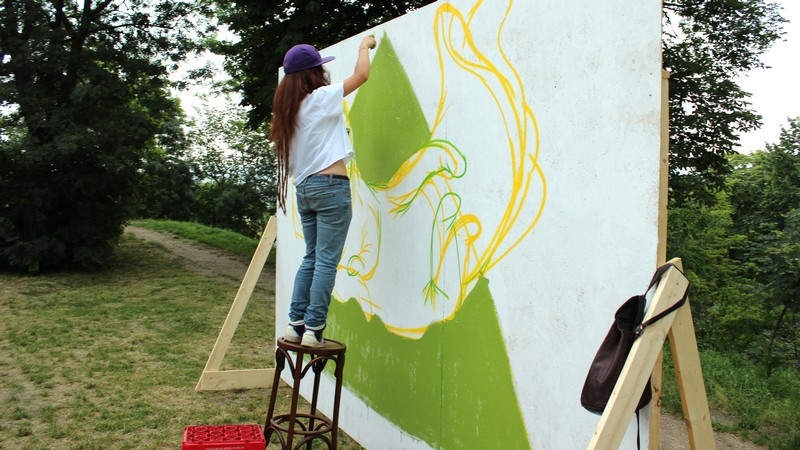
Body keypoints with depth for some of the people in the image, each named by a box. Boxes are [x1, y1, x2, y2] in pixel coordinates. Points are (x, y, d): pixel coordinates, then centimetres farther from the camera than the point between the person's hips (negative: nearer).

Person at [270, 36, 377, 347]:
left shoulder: (287, 108, 14)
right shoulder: (320, 98, -6)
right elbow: (361, 74, 2)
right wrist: (364, 46, 16)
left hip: (304, 187, 8)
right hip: (330, 185, -8)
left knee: (311, 258, 14)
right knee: (327, 261, -4)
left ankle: (296, 324, 13)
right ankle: (313, 329, -4)